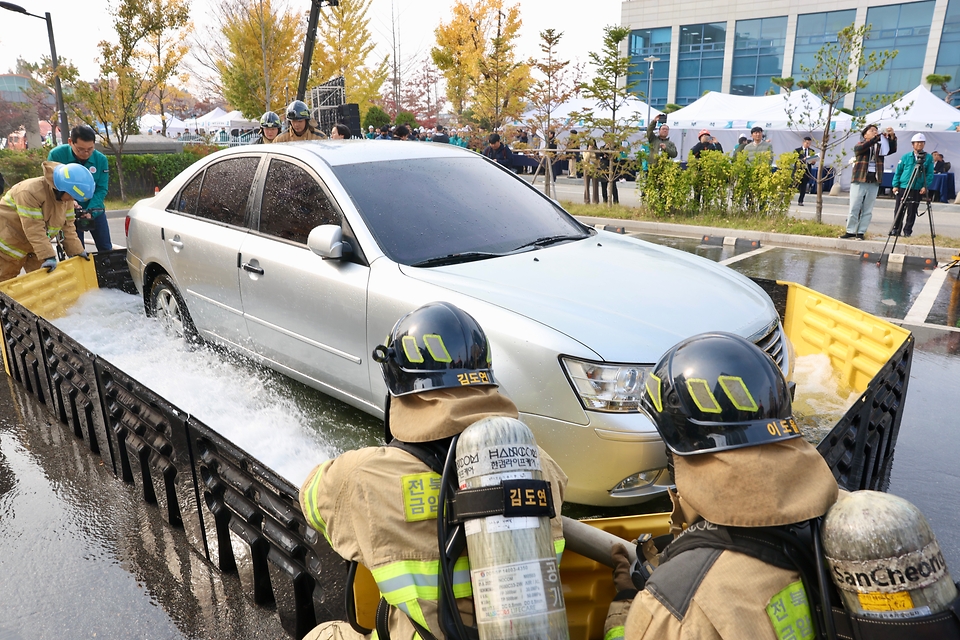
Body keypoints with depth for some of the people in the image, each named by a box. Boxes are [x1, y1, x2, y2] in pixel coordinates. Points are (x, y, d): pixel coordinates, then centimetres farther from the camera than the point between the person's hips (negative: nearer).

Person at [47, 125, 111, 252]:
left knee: (106, 249, 9)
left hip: (95, 211, 2)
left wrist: (91, 211, -26)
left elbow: (101, 190, -11)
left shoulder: (101, 159, -11)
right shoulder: (56, 155, -16)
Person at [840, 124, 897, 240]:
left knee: (867, 210, 2)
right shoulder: (859, 146, 5)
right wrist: (879, 137, -23)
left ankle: (861, 232, 5)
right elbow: (862, 147, -17)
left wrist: (892, 137, -18)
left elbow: (892, 149, -3)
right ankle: (850, 231, 4)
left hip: (874, 183, 3)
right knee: (854, 208, -3)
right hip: (859, 181, -3)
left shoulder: (880, 147, 13)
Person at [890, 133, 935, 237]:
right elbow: (898, 172, 7)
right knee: (899, 210, 4)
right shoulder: (906, 157, 5)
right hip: (903, 187, 1)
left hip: (918, 189, -1)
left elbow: (930, 174, 1)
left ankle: (907, 231, 12)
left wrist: (925, 186, -9)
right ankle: (896, 229, 14)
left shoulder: (928, 158, 3)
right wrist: (895, 185, 0)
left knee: (912, 211, 3)